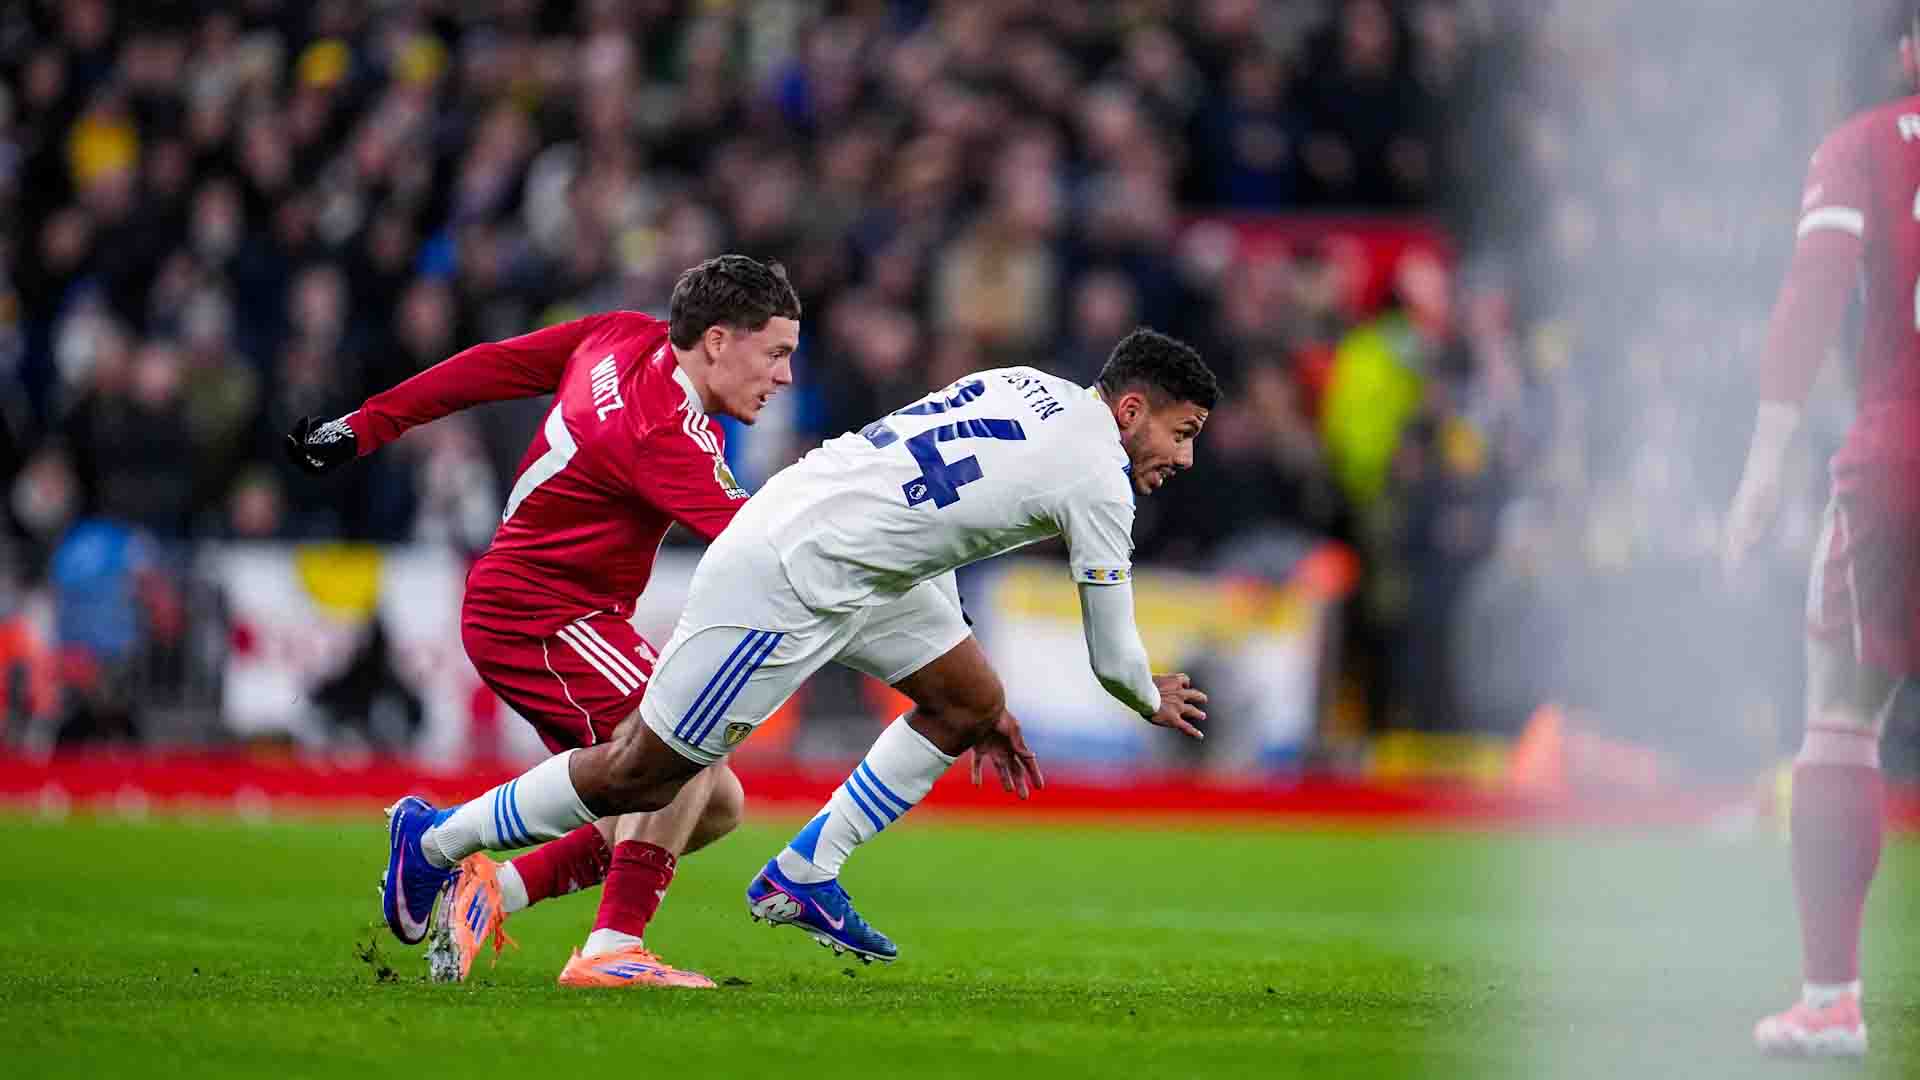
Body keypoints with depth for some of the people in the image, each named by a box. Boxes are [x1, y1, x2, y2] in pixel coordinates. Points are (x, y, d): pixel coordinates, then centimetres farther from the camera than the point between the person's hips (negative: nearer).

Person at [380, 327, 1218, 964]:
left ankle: (802, 877, 15)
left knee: (969, 703, 10)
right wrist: (1153, 701, 20)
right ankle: (435, 839, 14)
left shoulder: (1028, 390, 11)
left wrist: (984, 712, 26)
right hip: (786, 575, -10)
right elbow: (1112, 658, -5)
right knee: (642, 775, 0)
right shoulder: (1098, 477, -14)